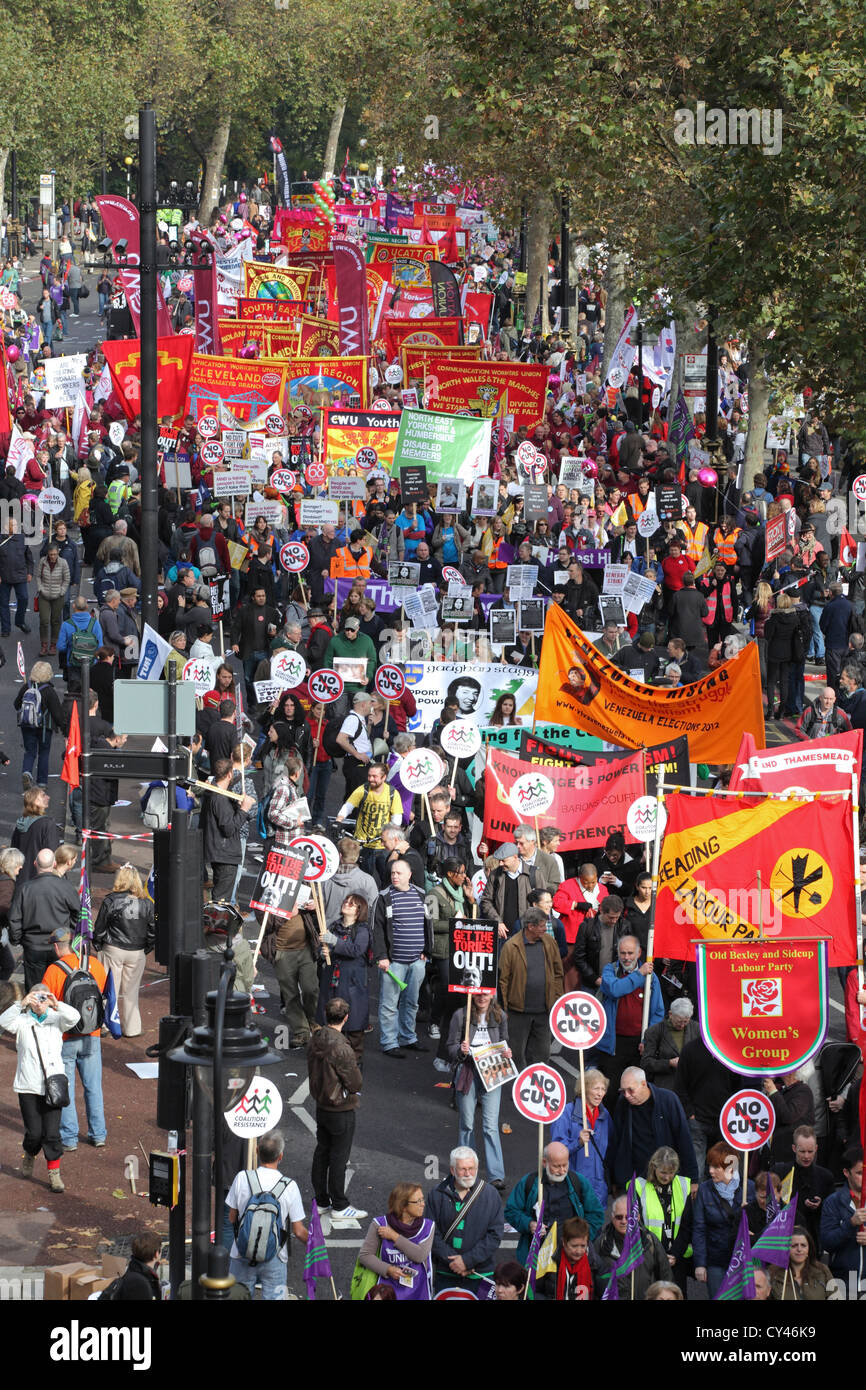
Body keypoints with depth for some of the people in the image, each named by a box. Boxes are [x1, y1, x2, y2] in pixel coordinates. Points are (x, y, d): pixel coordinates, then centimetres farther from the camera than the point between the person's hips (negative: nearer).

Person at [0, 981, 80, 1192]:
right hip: (28, 1086, -1)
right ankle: (29, 1156, 33)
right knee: (34, 1132, 1)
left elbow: (74, 1017, -14)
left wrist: (56, 1005, -30)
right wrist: (22, 1004, -31)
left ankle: (54, 1174, 8)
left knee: (52, 1133, -3)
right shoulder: (22, 1021, 1)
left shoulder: (56, 1020, 5)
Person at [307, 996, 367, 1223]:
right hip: (341, 1110, -8)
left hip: (321, 1107, 8)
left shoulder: (315, 1040, -1)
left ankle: (321, 1202, 27)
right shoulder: (341, 1047, -26)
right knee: (338, 1157, 2)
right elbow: (356, 1083, -20)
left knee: (321, 1154, 17)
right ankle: (339, 1207, 11)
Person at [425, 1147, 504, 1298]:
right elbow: (432, 1234, -2)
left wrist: (467, 1260, -12)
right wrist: (452, 1260, -12)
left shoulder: (490, 1194, 0)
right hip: (445, 1276, 1)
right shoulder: (436, 1195, 2)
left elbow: (495, 1235, -4)